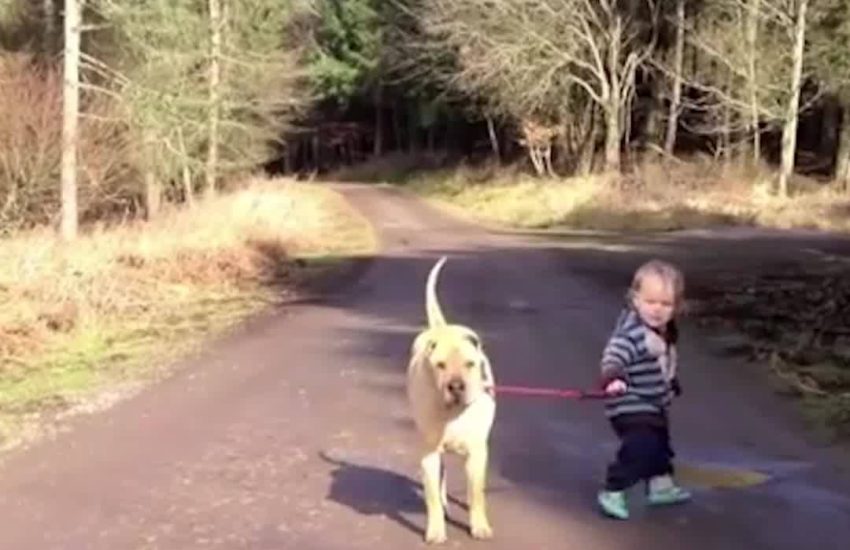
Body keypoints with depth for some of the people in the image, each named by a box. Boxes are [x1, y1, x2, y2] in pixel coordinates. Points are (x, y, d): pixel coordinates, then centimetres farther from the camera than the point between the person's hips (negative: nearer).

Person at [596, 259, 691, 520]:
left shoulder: (663, 331, 2)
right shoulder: (631, 332, -29)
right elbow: (614, 354, -45)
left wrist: (671, 383, 34)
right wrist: (614, 378, -65)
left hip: (654, 404, 10)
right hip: (631, 407, -10)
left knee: (659, 444, 25)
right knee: (639, 448, -20)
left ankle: (661, 484, 44)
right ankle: (612, 492, -9)